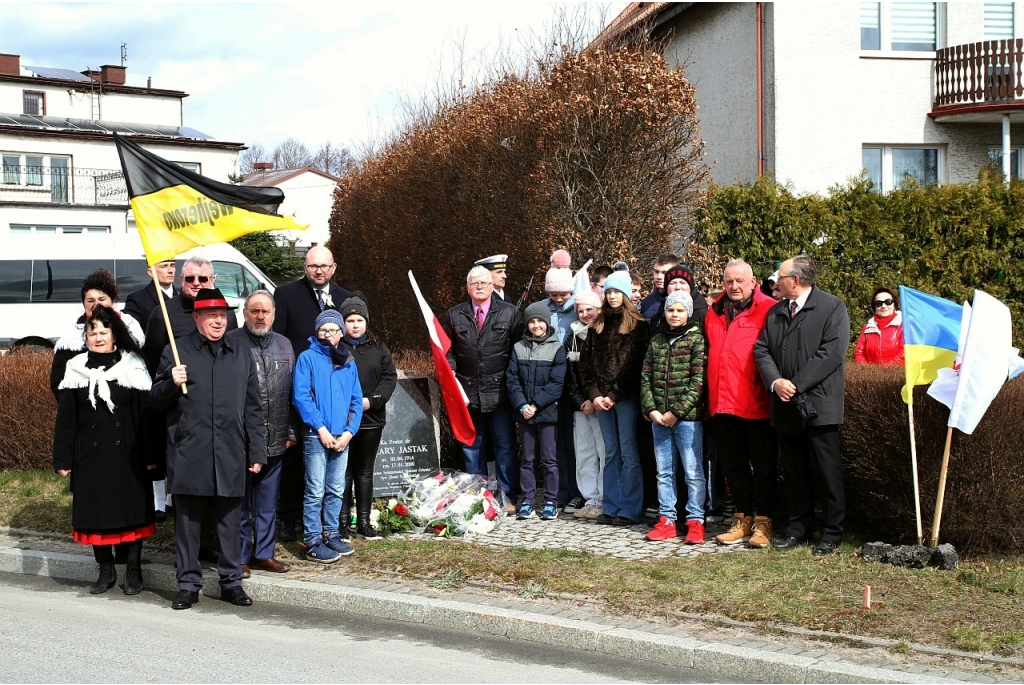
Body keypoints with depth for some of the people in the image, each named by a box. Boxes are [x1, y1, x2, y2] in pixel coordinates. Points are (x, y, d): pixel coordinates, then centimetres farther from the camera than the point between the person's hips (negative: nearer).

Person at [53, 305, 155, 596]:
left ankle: (133, 571, 15)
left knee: (132, 510, 3)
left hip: (127, 453, -2)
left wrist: (150, 454, -8)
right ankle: (106, 571, 20)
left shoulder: (132, 368, -1)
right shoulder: (75, 370, 5)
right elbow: (65, 419, 5)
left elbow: (145, 414, -3)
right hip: (90, 455, 2)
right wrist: (62, 458, 1)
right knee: (95, 511, 7)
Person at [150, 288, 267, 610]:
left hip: (230, 457, 2)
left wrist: (256, 451, 10)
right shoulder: (176, 352, 5)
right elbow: (156, 401, 7)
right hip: (188, 455, -2)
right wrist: (171, 384, -14)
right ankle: (188, 584, 12)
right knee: (187, 522, 3)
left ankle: (231, 582, 17)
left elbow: (253, 409, 15)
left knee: (230, 522, 7)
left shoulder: (241, 356, 15)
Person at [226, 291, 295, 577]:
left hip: (274, 439, 5)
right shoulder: (230, 343, -4)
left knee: (268, 501, 12)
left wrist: (290, 431, 12)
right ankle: (239, 556, 12)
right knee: (239, 500, 4)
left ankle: (263, 553, 22)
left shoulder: (284, 345, 13)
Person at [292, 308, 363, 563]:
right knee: (316, 492, -3)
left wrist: (349, 431, -3)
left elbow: (356, 401, 10)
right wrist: (320, 428, -13)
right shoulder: (308, 358, -3)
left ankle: (331, 535, 22)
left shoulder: (348, 363, 11)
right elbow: (301, 396, -9)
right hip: (317, 435, -5)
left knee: (336, 491, 12)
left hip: (342, 437, 5)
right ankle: (313, 543, 1)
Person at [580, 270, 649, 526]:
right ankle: (611, 507, 14)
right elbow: (586, 361, 11)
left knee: (628, 453, -3)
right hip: (602, 398, 5)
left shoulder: (637, 326, -2)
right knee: (611, 454, 10)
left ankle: (630, 510, 0)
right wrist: (594, 394, -1)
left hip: (626, 397, -5)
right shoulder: (597, 325, 15)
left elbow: (635, 364, -9)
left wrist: (615, 395, -13)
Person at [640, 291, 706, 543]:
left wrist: (676, 412, -13)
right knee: (664, 472, 10)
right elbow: (646, 377, 10)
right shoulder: (656, 341, 12)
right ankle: (666, 520, 16)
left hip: (688, 417, -5)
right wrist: (651, 409, -4)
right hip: (658, 418, 5)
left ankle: (695, 522, 6)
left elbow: (699, 380, -10)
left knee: (693, 472, 0)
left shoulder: (697, 339, -3)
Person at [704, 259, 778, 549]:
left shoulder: (768, 310, -4)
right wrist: (710, 393, 14)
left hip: (756, 403, -6)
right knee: (733, 465, 12)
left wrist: (771, 387, -12)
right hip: (722, 403, 6)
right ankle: (742, 520, 21)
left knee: (763, 465, 3)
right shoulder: (714, 313, 13)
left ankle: (763, 522, 9)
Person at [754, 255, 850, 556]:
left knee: (829, 472, 0)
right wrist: (775, 381, -9)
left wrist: (796, 384, -15)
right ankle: (798, 529, 20)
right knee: (794, 472, 11)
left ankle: (832, 534, 7)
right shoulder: (775, 312, 17)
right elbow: (761, 350, 10)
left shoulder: (832, 307, -3)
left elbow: (832, 353, -13)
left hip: (818, 404, -6)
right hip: (785, 407, 6)